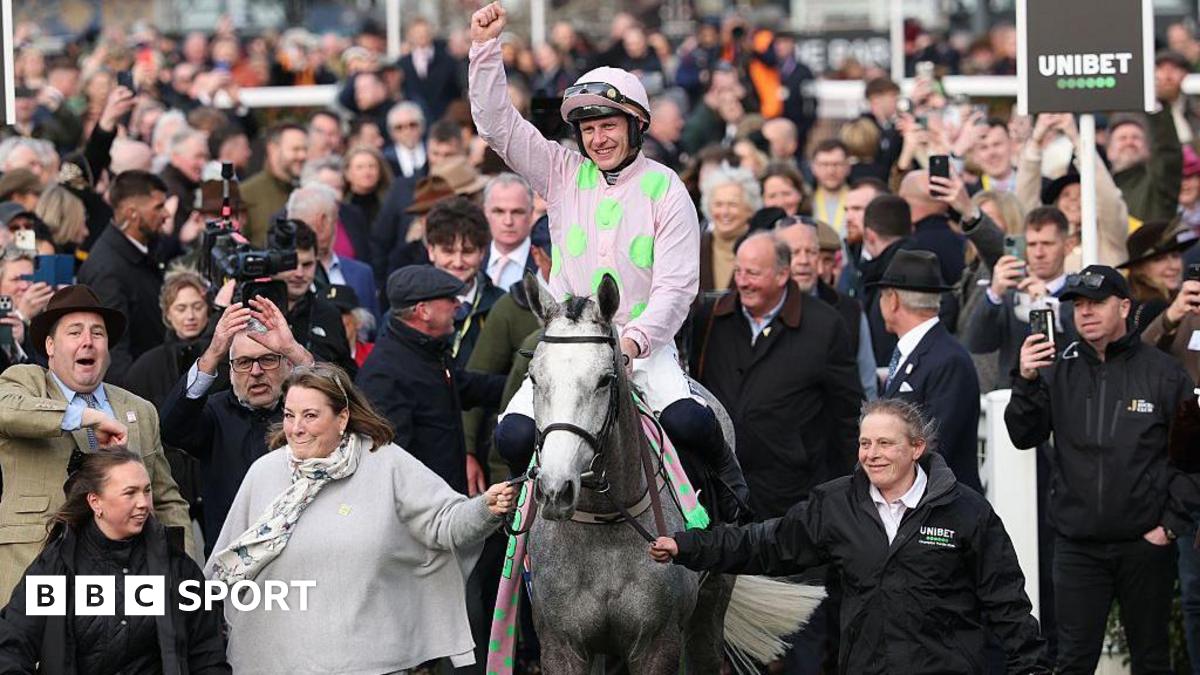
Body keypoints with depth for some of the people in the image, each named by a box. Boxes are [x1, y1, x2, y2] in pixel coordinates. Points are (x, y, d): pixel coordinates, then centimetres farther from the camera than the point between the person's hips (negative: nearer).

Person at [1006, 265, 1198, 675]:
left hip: (1146, 544, -1)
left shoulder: (1163, 373, -3)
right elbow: (1023, 437, 0)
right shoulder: (1058, 370, 5)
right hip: (1077, 545, 2)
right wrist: (1026, 381, -16)